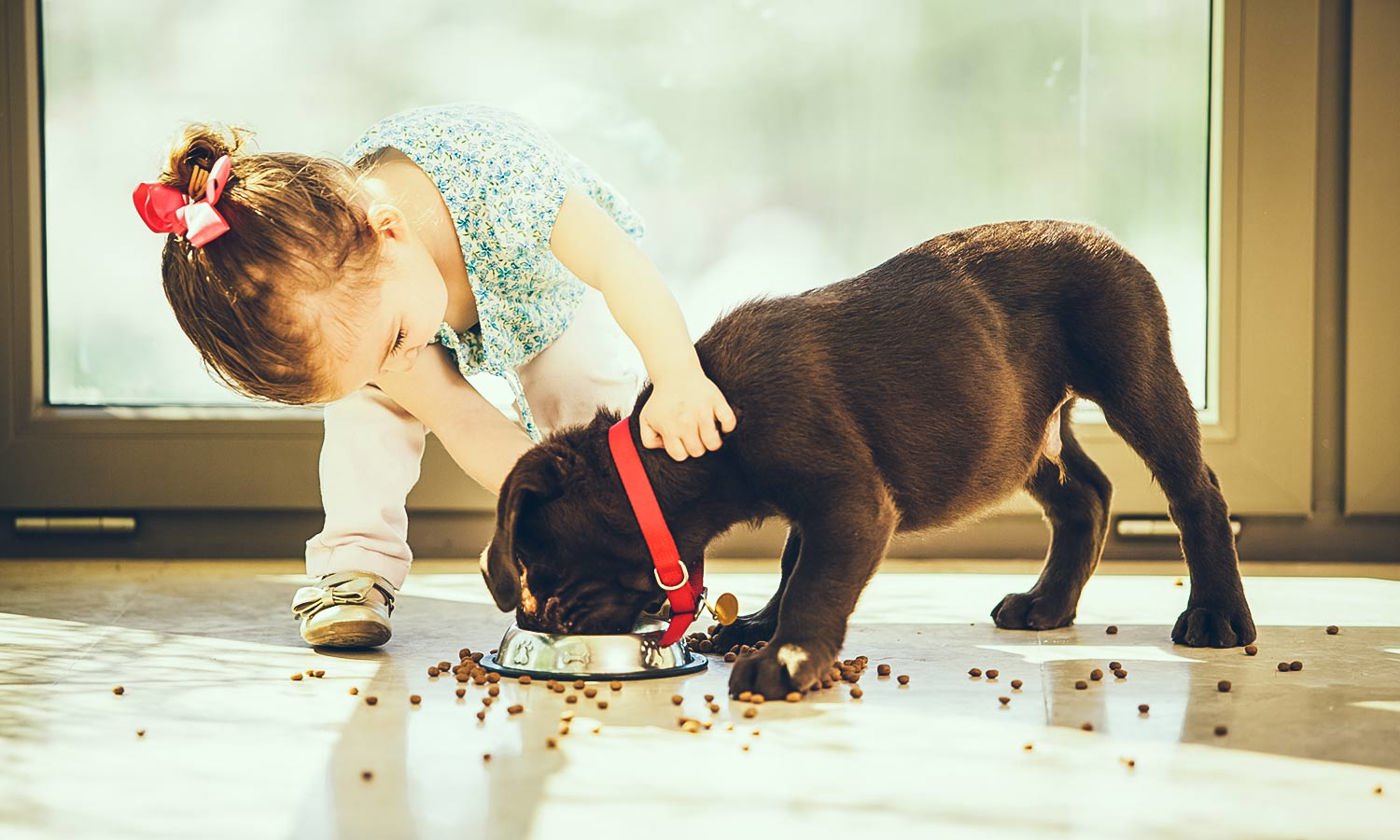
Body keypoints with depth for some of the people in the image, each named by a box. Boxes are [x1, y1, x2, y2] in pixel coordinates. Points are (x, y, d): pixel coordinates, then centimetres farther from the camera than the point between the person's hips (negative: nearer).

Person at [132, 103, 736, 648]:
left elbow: (621, 264, -50)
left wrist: (678, 378, -63)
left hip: (558, 293, -1)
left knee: (588, 393, -23)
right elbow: (464, 421, -31)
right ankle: (356, 560, -9)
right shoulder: (344, 301, -36)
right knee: (364, 385, -21)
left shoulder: (492, 170, -50)